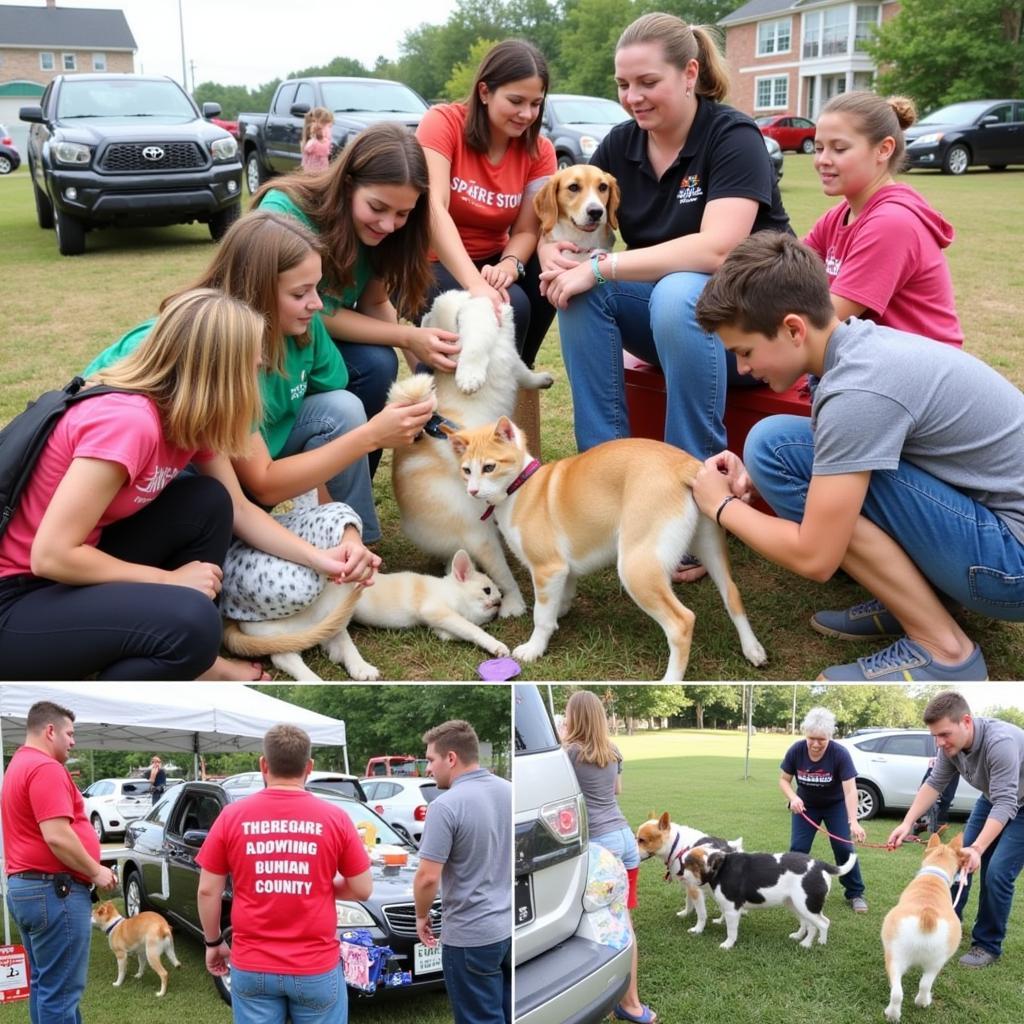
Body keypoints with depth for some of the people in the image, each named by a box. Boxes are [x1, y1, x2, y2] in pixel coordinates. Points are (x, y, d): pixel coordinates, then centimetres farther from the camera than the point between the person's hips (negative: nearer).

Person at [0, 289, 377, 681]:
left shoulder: (187, 416, -1)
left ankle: (191, 664, 7)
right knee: (190, 620, -28)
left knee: (210, 502, -2)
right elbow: (51, 556, -29)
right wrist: (170, 580, -18)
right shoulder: (127, 421, -28)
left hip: (74, 567, 9)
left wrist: (320, 558, -5)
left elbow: (238, 508, 8)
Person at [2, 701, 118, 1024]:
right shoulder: (46, 768, -15)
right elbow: (57, 836, -24)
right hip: (54, 891, -11)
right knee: (60, 990, -6)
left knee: (43, 985, 16)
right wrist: (96, 871, -12)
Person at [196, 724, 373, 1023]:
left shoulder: (232, 816, -3)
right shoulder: (335, 818, -6)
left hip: (251, 967, 1)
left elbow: (207, 891, 0)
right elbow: (363, 889, -1)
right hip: (316, 968, -1)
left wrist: (213, 942, 14)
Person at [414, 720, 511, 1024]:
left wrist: (421, 917, -2)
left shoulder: (446, 806, -19)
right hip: (510, 927, 7)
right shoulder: (509, 792, 3)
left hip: (472, 936, -7)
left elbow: (428, 877, -19)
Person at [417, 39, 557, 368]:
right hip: (431, 264, -4)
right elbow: (433, 209, -28)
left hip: (490, 263, 5)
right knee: (508, 306, -31)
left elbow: (526, 230, -8)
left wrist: (509, 264, -34)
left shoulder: (539, 150, -2)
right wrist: (474, 284, -43)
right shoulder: (443, 122, -15)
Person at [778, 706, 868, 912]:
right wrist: (793, 798, -31)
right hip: (806, 805, 2)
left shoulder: (840, 754, -31)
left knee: (843, 847, -8)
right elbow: (784, 780, -10)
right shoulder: (796, 751, -23)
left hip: (835, 805, -2)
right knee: (798, 848, -5)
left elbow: (850, 790, -35)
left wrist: (853, 822, -46)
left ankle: (855, 894, 8)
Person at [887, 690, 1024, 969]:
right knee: (959, 860, 7)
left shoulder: (1000, 742, -40)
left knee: (997, 873, -14)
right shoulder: (952, 744, -17)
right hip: (992, 799, 7)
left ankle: (988, 945, 3)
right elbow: (935, 784, -8)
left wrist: (977, 848, -49)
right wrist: (907, 823, -17)